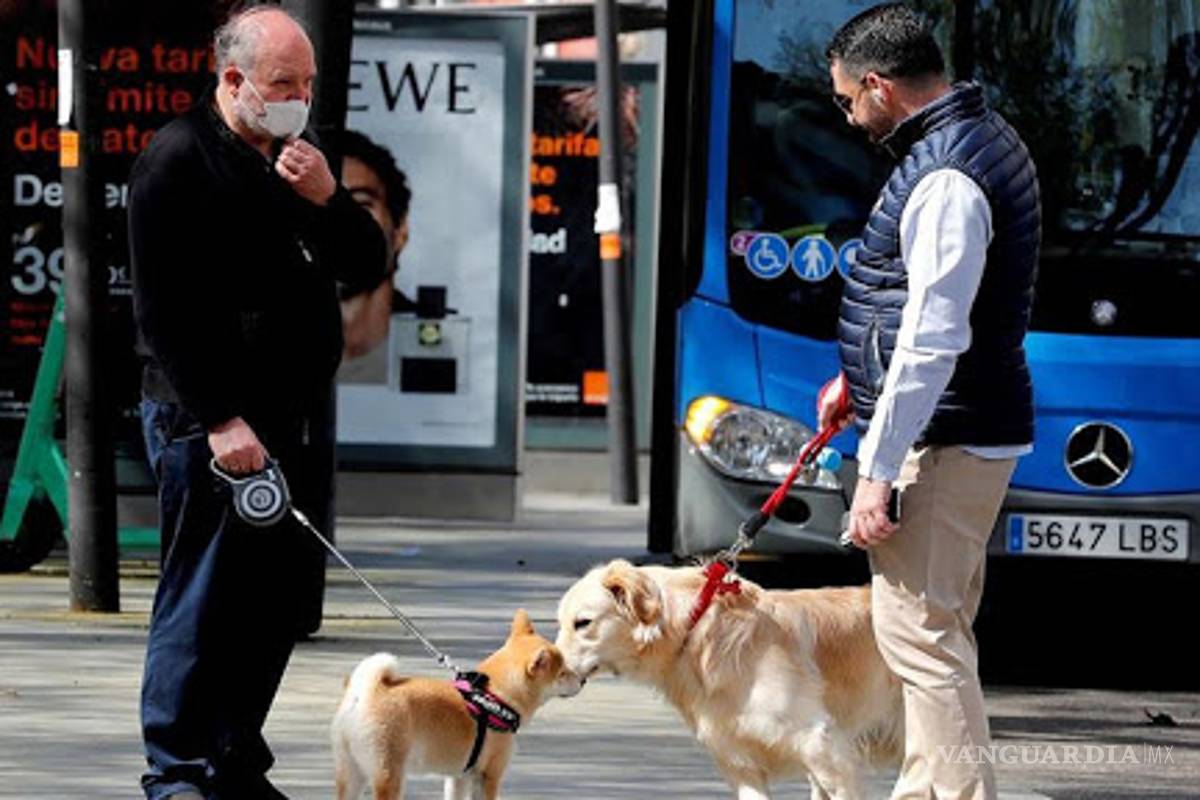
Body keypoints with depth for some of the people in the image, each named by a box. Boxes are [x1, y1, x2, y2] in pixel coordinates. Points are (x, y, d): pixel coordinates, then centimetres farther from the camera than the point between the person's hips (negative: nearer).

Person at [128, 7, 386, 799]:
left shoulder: (302, 161, 16)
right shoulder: (179, 161, -9)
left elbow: (367, 265, 15)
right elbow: (164, 311, -13)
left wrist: (327, 199, -5)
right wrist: (217, 418, -19)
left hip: (299, 410, 8)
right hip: (212, 420, -8)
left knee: (285, 592, 9)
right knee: (203, 596, -7)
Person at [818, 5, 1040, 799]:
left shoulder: (944, 179, -21)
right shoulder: (982, 135, 12)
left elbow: (933, 341, -24)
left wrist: (877, 472, -22)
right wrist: (859, 376, 28)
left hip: (942, 437, -11)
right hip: (977, 427, 11)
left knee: (919, 629, -10)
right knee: (937, 627, 17)